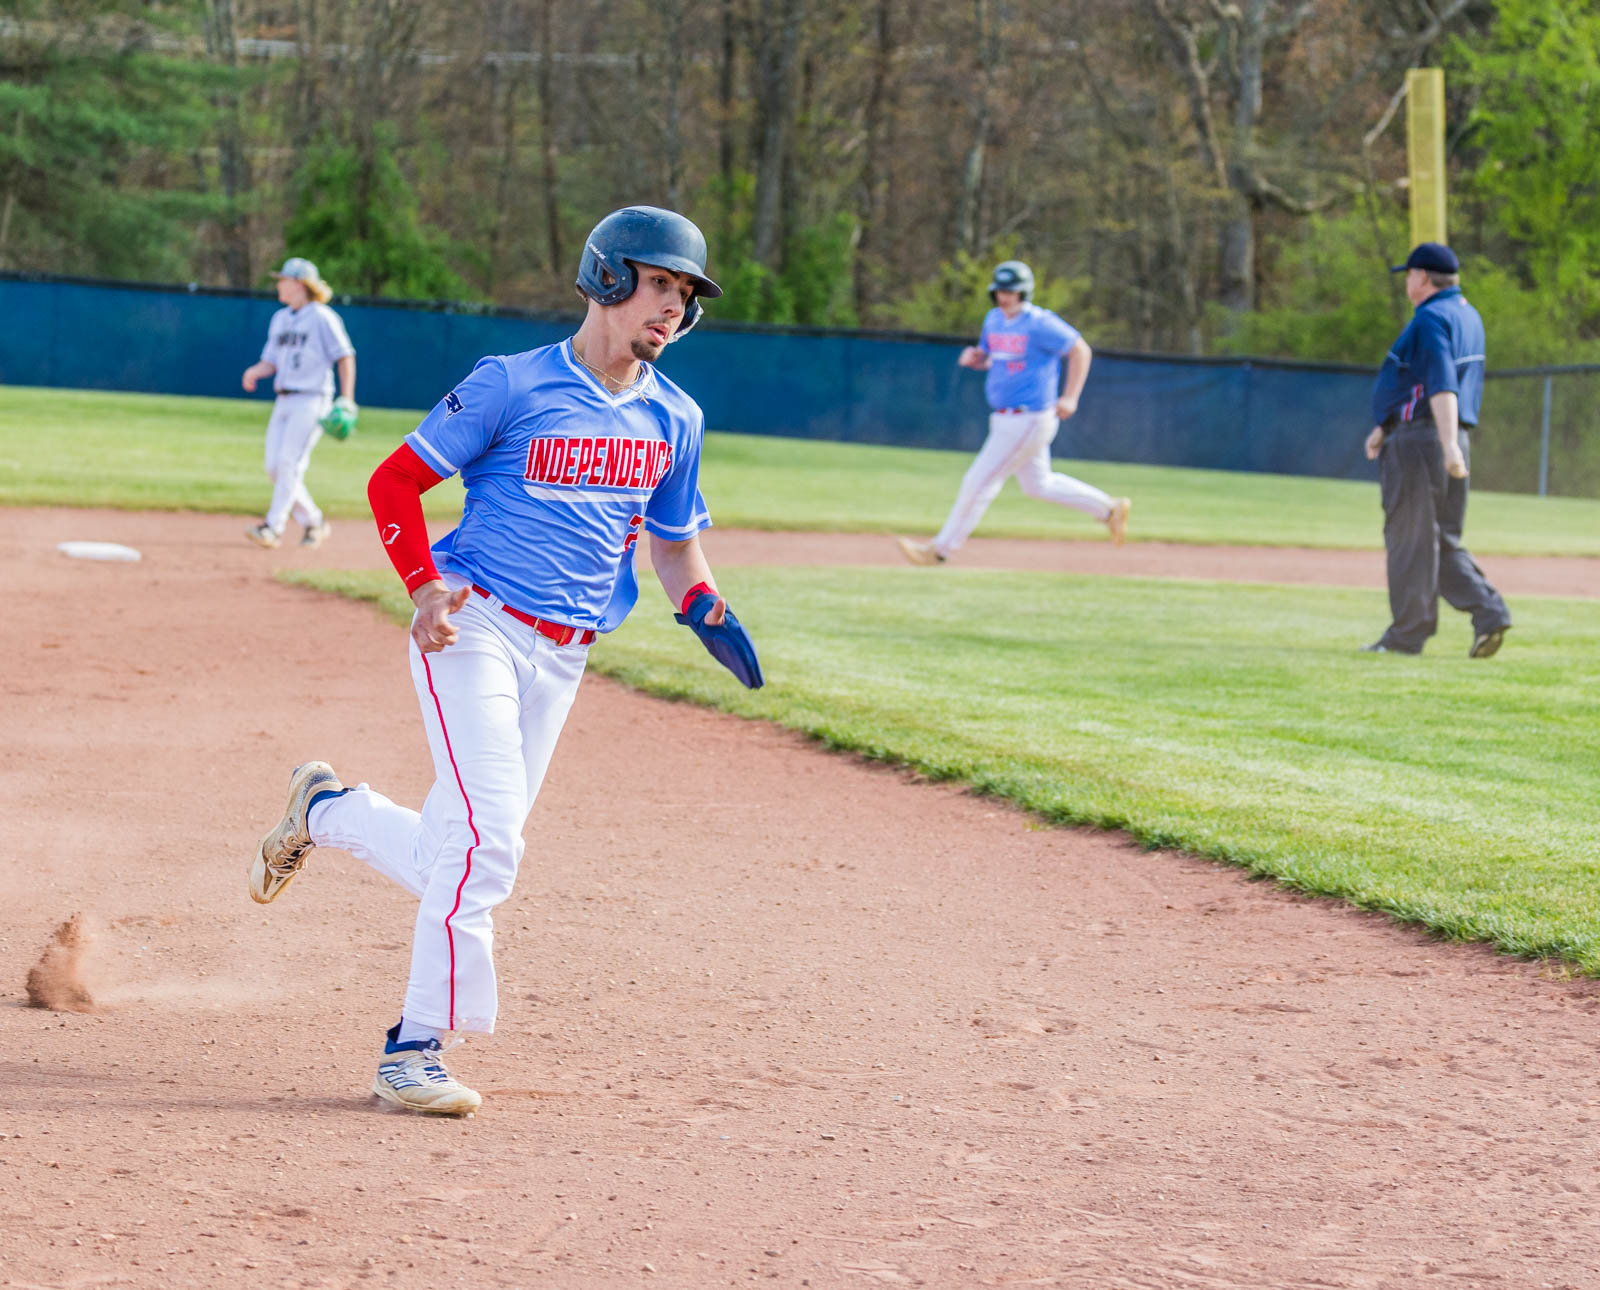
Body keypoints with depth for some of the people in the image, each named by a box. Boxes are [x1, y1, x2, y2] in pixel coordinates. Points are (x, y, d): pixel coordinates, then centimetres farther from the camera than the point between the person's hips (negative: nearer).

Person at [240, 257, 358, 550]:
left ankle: (273, 528, -17)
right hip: (284, 402, 8)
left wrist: (346, 400, -16)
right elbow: (271, 361, 18)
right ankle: (314, 522, 15)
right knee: (275, 467, 3)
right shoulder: (280, 319, 17)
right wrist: (256, 371, -6)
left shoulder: (322, 318, -6)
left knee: (289, 462, -15)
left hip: (311, 400, -8)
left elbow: (345, 357, -8)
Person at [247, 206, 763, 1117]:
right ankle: (417, 1048, -8)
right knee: (486, 838, -18)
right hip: (475, 625, -6)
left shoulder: (675, 419, 10)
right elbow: (394, 481, -4)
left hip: (564, 657, 6)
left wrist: (703, 604, 0)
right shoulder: (515, 385, -6)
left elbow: (676, 541, 22)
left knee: (465, 860, 7)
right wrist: (425, 584, -19)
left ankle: (326, 810, 35)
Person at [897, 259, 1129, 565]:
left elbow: (1081, 351, -10)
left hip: (1029, 421, -10)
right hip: (1007, 420, 10)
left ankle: (942, 549, 5)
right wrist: (973, 357, -4)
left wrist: (1070, 397, -15)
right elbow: (986, 358, 21)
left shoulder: (1039, 324, -17)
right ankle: (1109, 509, 32)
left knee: (980, 480, -5)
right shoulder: (994, 319, 8)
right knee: (1037, 485, 21)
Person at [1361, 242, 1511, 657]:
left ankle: (1408, 634, 0)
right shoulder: (1467, 316, 18)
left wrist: (1449, 444, -33)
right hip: (1444, 439, 9)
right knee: (1442, 541, 12)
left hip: (1419, 439, -9)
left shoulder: (1431, 318, -13)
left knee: (1410, 538, -4)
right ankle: (1489, 612, -2)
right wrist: (1385, 427, 23)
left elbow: (1442, 386, -25)